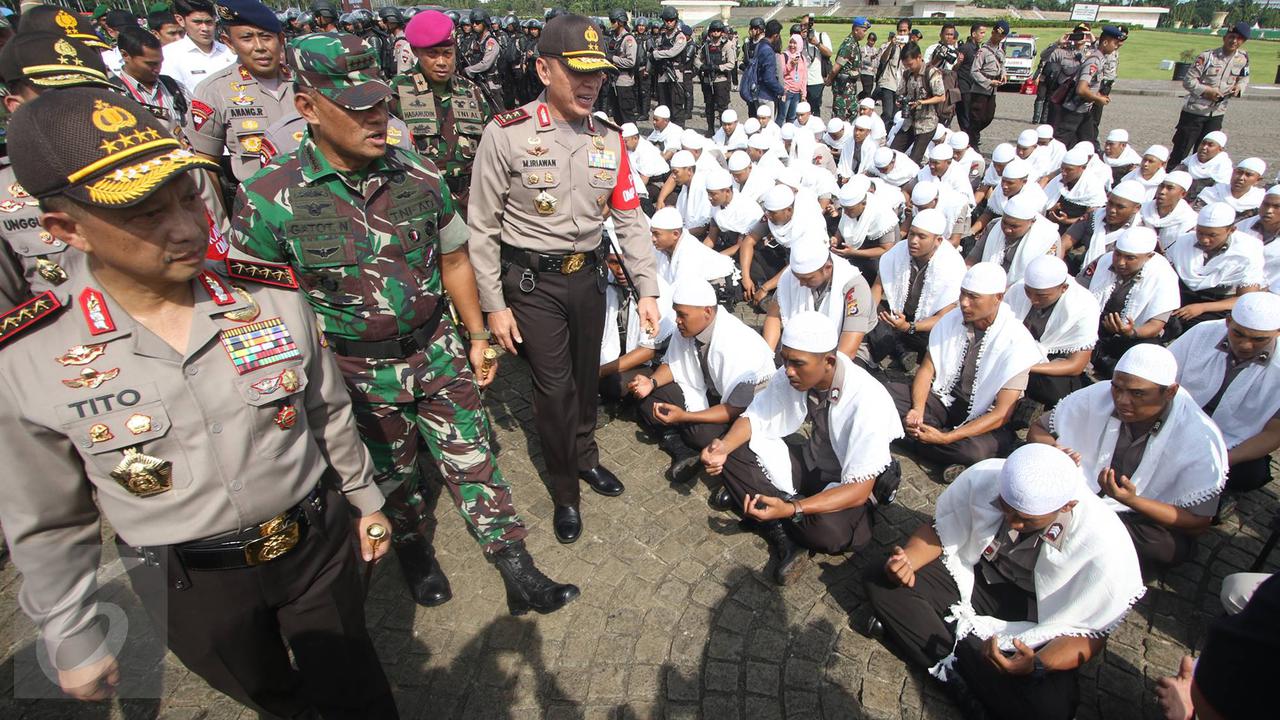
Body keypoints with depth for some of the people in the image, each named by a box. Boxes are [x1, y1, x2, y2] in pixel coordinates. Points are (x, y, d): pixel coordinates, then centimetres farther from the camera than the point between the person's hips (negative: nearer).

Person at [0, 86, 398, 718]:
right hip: (191, 587, 0)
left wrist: (364, 498, 11)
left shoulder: (274, 300, -14)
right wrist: (72, 641, 5)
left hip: (317, 542, 0)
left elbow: (329, 413, 1)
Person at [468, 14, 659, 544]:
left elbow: (630, 219, 4)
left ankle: (585, 458, 44)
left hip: (588, 276, 5)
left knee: (586, 375, 18)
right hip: (532, 283, -4)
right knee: (554, 386, 3)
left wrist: (647, 290, -1)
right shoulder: (506, 134, -14)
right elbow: (482, 227, -9)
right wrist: (494, 305, -9)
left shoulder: (609, 139, 1)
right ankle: (565, 493, 25)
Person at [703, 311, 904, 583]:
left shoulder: (867, 401, -32)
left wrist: (791, 509, -42)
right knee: (733, 454, -14)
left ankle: (752, 496, -10)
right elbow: (754, 418, -5)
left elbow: (859, 489, -30)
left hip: (851, 485, -5)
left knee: (829, 531, -37)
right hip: (812, 462, 5)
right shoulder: (791, 376, -17)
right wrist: (723, 446, -27)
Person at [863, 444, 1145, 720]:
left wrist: (1037, 665, -33)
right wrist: (907, 561, -27)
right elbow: (940, 530, -6)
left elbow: (1089, 634, -15)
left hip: (1037, 622, -2)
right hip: (971, 576, 2)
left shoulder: (1106, 546, -26)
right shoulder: (983, 478, -22)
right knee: (880, 581, -17)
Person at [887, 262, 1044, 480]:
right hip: (943, 399, 5)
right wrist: (918, 410, -20)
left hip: (982, 419, -5)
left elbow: (1002, 414, -20)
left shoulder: (1016, 341, -18)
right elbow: (926, 368, 1)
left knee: (977, 451, -38)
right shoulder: (952, 319, -6)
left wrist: (945, 438, -28)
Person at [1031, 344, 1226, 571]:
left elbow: (1198, 523, -13)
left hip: (1152, 522, -2)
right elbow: (1037, 430, -4)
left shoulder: (1201, 439, -17)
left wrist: (1132, 501, -30)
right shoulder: (1098, 396, -13)